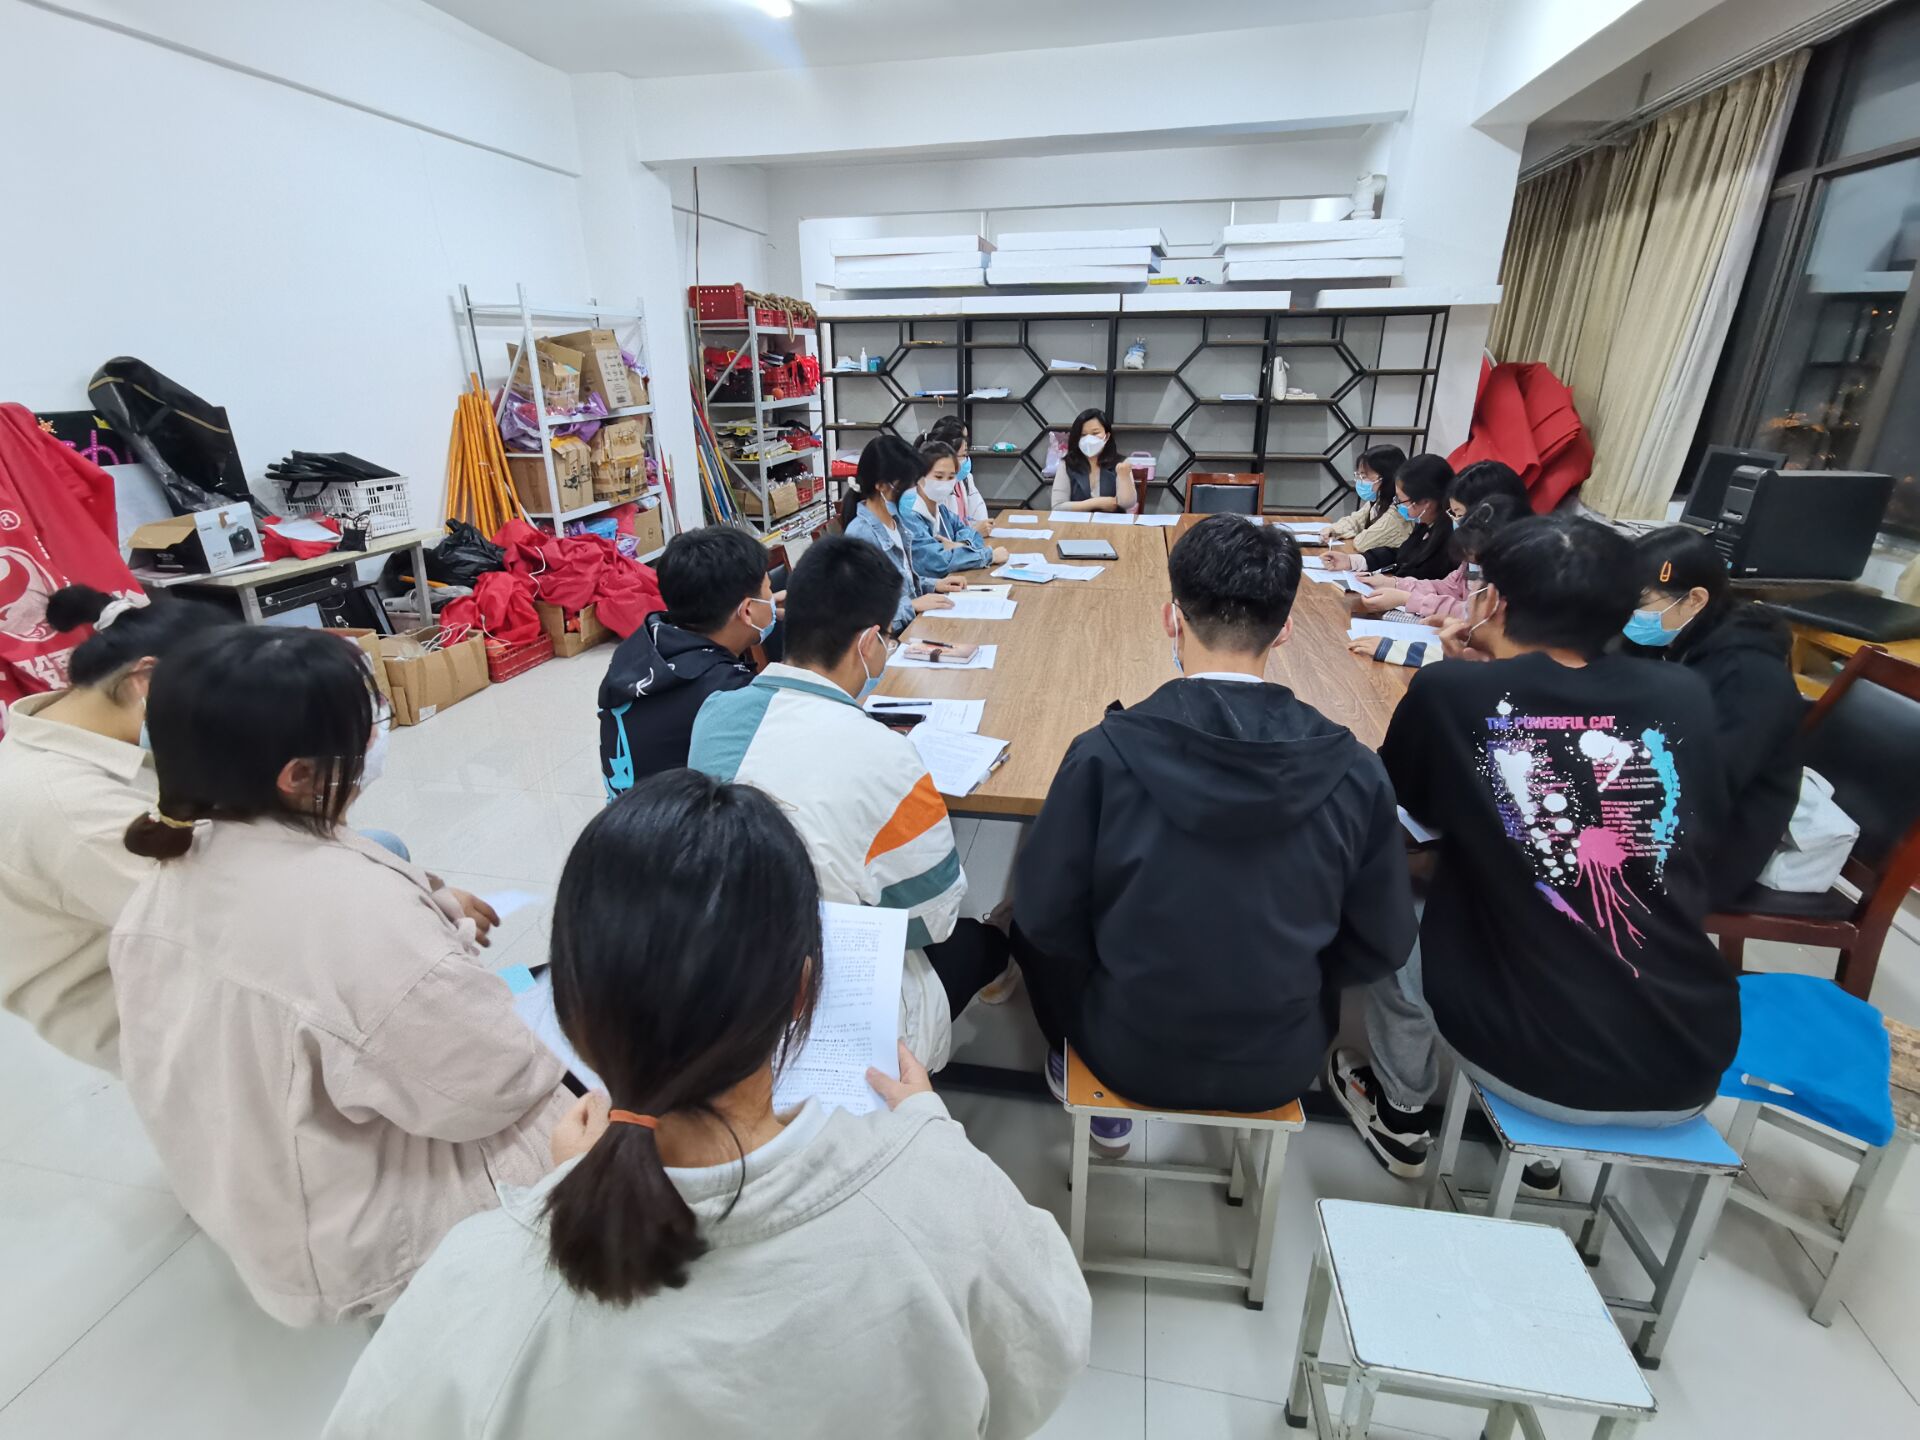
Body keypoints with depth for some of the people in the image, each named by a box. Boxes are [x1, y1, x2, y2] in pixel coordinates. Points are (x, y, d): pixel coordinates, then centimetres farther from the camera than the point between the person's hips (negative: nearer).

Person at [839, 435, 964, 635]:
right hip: (890, 633, -8)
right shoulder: (860, 534, -21)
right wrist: (912, 605, -23)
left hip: (913, 620, 9)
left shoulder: (893, 519, 7)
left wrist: (934, 585, 6)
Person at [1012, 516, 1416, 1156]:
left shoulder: (1104, 754, -25)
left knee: (1035, 924, 25)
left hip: (1134, 1055, -1)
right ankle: (1246, 1111, 45)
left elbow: (1045, 917, -13)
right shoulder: (1356, 772, -18)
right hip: (1282, 1067, 2)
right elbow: (1380, 947, -6)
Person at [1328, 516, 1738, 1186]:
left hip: (1533, 1060, -4)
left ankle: (1400, 1116, 40)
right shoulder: (1685, 695, -5)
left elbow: (1406, 799, 6)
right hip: (1692, 1068, 5)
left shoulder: (1450, 692, -15)